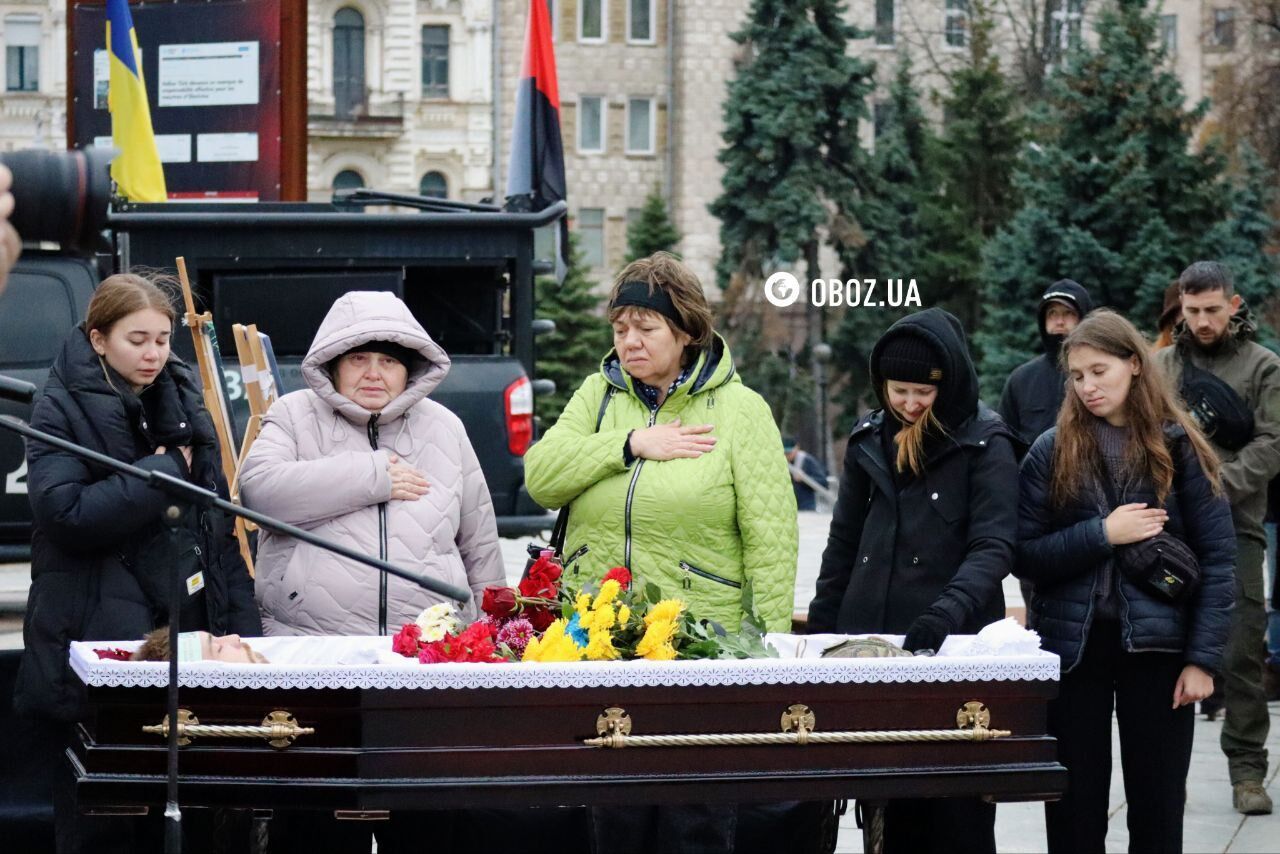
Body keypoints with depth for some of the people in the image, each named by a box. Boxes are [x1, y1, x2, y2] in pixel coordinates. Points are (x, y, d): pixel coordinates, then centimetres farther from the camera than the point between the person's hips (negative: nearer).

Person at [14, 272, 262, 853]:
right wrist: (166, 472, -11)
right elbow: (64, 511, -19)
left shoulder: (183, 403, 14)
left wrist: (241, 625, 7)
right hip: (100, 641, -5)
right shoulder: (62, 409, -2)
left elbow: (221, 525, 16)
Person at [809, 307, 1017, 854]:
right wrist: (819, 630, 12)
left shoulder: (984, 443, -5)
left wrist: (947, 612, -29)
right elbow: (844, 542, 17)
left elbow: (993, 547, -13)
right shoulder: (869, 440, 10)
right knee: (894, 804, 8)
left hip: (954, 645, -5)